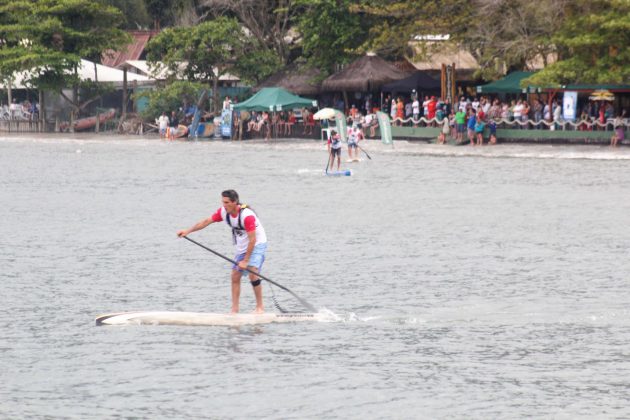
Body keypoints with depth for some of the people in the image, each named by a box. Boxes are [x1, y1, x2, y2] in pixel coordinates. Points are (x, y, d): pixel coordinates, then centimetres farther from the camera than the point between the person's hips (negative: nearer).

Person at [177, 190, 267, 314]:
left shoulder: (247, 215, -29)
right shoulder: (224, 212, -8)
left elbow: (252, 240, -28)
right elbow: (206, 221, 0)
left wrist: (245, 261, -26)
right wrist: (188, 231, -8)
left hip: (257, 245, -8)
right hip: (242, 247, 8)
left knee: (252, 274, -22)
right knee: (235, 276, 1)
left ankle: (260, 307, -12)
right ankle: (234, 310, 3)